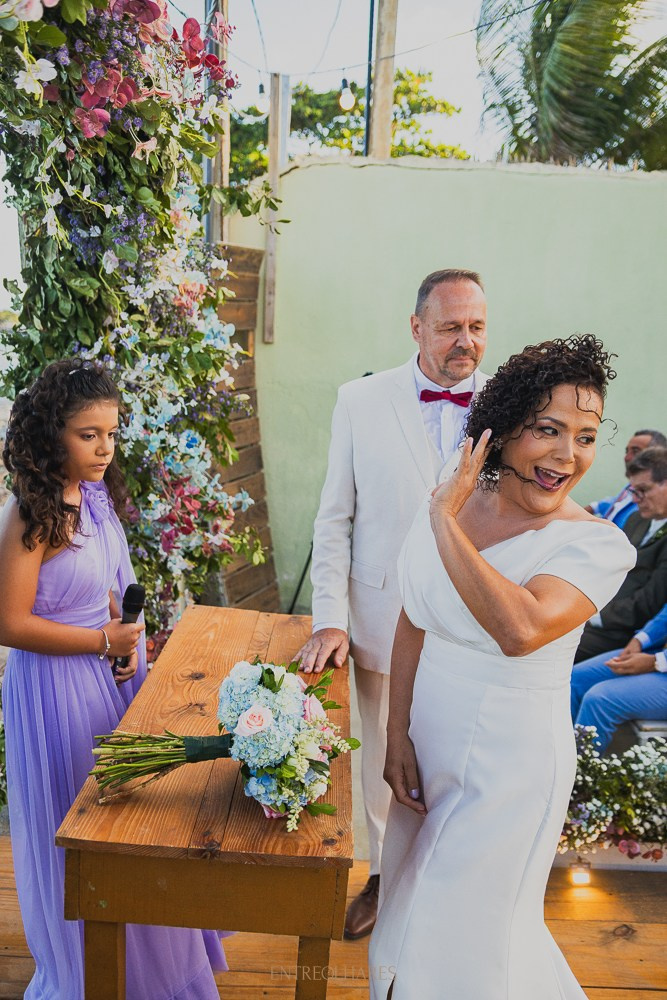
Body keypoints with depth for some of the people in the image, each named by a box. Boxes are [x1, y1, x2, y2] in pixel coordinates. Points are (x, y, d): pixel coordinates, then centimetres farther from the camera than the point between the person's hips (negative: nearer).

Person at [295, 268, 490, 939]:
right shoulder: (361, 401, -6)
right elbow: (335, 519, -3)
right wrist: (329, 619, -8)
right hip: (383, 622, 1)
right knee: (382, 760, 19)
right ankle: (385, 877, 46)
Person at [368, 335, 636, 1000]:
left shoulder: (599, 546, -20)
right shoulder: (447, 504, -7)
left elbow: (521, 629, -38)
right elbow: (412, 626, 0)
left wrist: (446, 524, -30)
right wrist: (398, 737, 0)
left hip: (510, 765, -5)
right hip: (428, 746, 5)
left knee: (462, 936, 15)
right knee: (410, 909, 27)